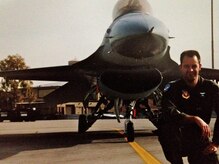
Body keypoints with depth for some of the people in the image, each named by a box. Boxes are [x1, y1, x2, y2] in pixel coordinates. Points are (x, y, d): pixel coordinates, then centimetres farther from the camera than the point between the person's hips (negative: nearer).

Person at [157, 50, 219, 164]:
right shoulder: (172, 88, -8)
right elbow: (168, 113, -27)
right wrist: (195, 119, -35)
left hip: (200, 139, 2)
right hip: (177, 141, -2)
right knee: (167, 126, -33)